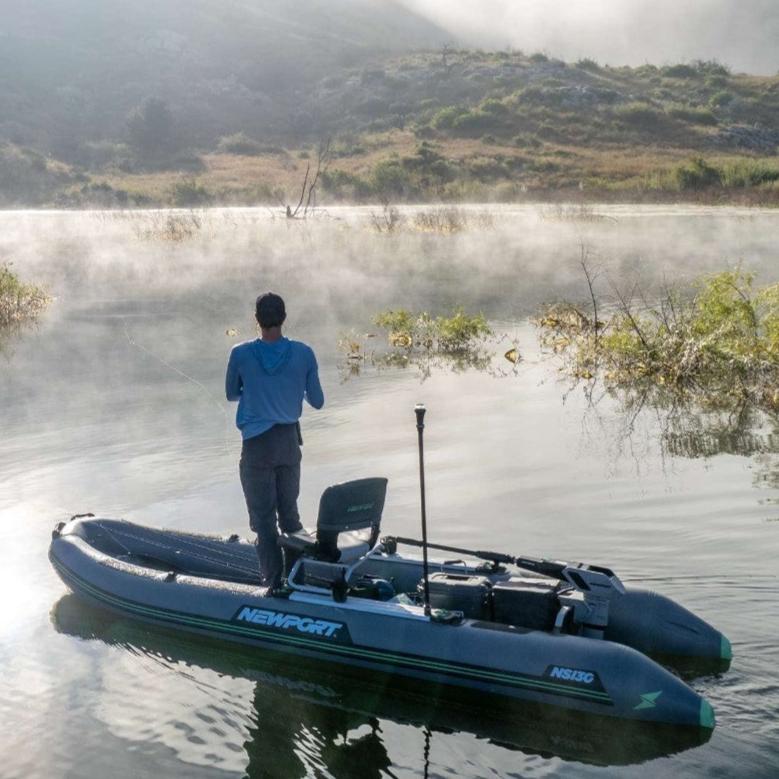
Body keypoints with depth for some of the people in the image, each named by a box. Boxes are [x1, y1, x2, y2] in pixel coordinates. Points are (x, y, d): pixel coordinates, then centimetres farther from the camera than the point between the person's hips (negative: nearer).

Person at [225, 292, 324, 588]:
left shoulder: (241, 354, -11)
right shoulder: (303, 353, -8)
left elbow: (231, 394, 5)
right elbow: (317, 402, 1)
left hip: (256, 444, -2)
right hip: (289, 441, 3)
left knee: (263, 517, 5)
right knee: (290, 512, 18)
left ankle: (274, 581, 5)